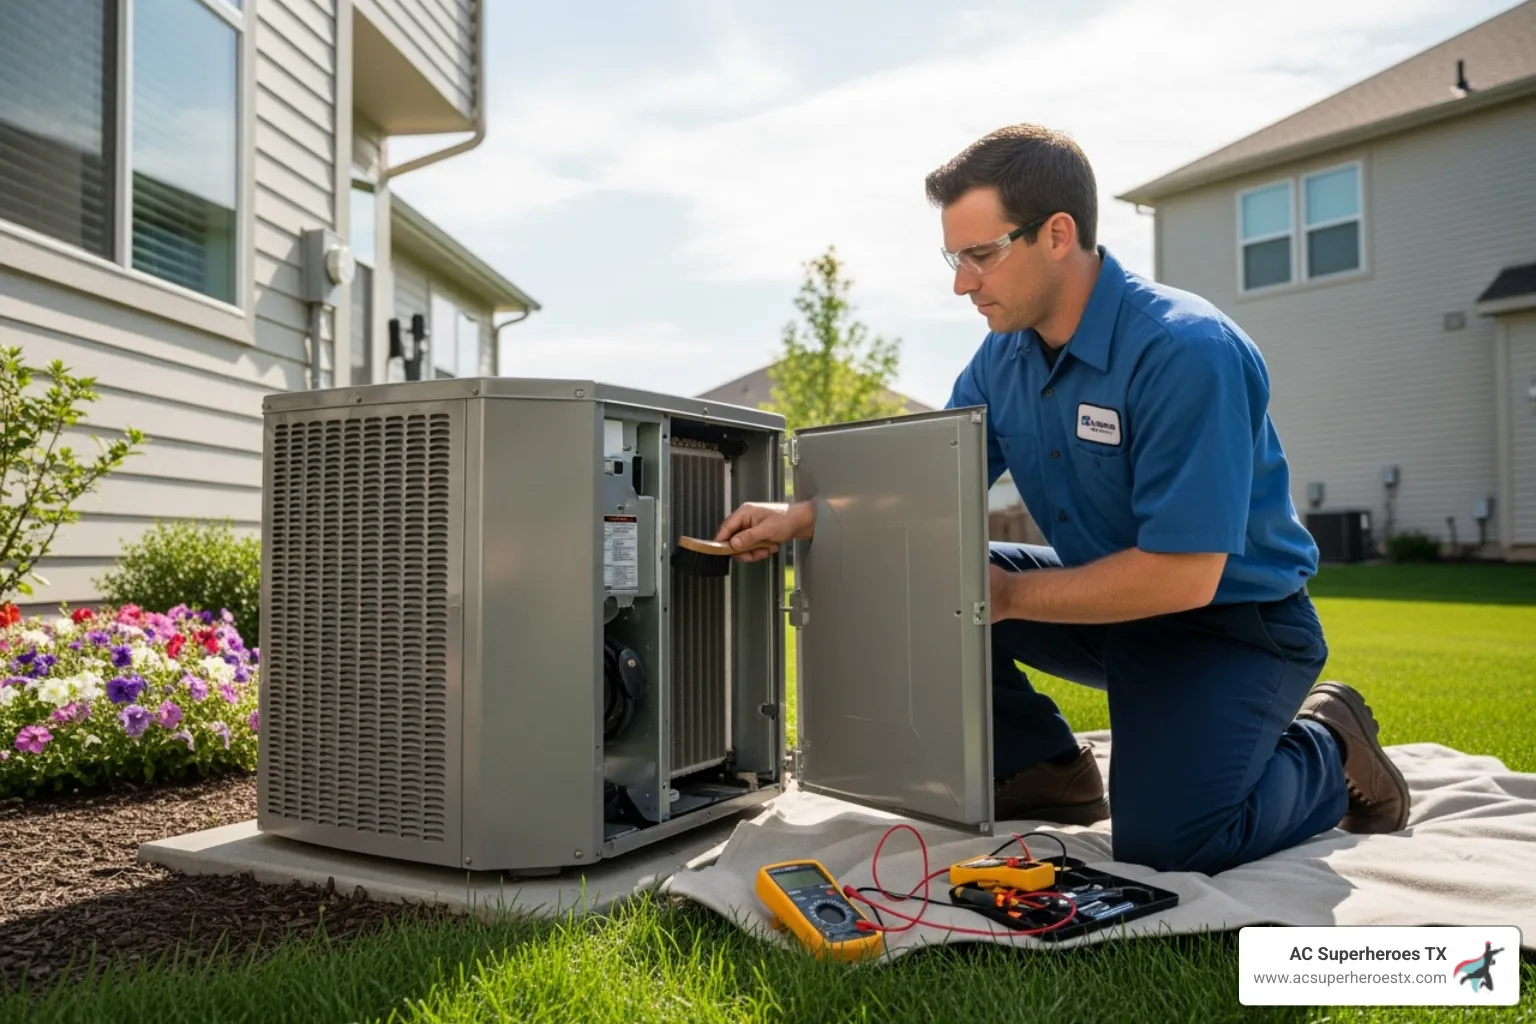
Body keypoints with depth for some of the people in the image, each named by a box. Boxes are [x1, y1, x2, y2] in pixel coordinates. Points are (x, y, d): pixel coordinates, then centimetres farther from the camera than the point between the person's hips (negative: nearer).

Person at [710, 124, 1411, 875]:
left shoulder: (1186, 351, -27)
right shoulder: (1003, 356, -3)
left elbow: (1184, 576, -30)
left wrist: (1008, 596, -24)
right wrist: (803, 517, -8)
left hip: (1234, 621, -6)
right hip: (1107, 598, 7)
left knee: (1162, 842, -24)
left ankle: (1326, 746, 9)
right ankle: (1045, 774, 9)